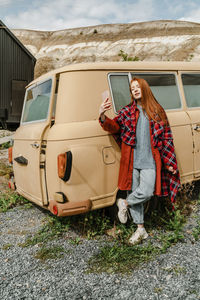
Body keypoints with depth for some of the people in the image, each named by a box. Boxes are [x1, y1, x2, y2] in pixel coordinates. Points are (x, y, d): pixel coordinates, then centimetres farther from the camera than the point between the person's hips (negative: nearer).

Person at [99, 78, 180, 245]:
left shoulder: (157, 111, 8)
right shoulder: (127, 111, 9)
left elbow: (167, 137, 10)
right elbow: (115, 126, -5)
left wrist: (169, 162, 6)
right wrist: (103, 117, -26)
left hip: (150, 161, -1)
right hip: (131, 161, 1)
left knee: (146, 192, -15)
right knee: (134, 192, 6)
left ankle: (124, 203, 17)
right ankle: (140, 229, 24)